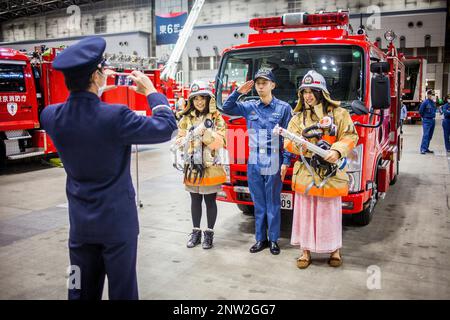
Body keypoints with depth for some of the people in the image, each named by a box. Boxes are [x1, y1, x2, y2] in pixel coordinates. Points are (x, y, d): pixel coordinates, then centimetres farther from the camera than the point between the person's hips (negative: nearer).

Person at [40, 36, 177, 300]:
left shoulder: (51, 116, -8)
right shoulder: (115, 117, -24)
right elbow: (166, 127, -12)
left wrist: (93, 91, 15)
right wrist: (151, 92, 1)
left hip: (80, 222, 5)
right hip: (117, 221, -5)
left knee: (82, 290, 17)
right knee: (122, 290, 11)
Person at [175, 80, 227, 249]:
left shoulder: (216, 117, -4)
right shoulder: (187, 118, 6)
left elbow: (221, 141, -11)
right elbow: (179, 139, 5)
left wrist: (207, 133, -24)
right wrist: (188, 140, -15)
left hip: (211, 166, -3)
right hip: (192, 166, 3)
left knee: (210, 201, 7)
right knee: (195, 200, 13)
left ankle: (209, 233, 20)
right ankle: (196, 231, 26)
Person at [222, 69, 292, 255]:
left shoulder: (284, 108, -1)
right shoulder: (249, 107, 8)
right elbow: (226, 109, 12)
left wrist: (286, 162, -8)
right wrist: (238, 92, -1)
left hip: (274, 164, -3)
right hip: (254, 163, 3)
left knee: (273, 203, 5)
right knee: (258, 203, 11)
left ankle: (274, 239, 18)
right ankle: (260, 239, 22)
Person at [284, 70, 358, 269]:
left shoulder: (338, 113, 2)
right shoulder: (298, 117, 9)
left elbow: (350, 136, -3)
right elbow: (288, 142, 2)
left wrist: (337, 151, -21)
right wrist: (300, 144, -21)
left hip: (330, 173, -2)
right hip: (305, 172, 2)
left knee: (330, 213, 7)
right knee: (305, 212, 7)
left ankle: (335, 249, 26)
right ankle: (306, 250, 20)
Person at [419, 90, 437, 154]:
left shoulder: (434, 102, 9)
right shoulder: (425, 102, -12)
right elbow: (420, 111, -9)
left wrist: (433, 116, 14)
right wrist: (424, 117, 3)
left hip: (432, 120, 7)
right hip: (426, 121, -7)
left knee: (430, 136, 9)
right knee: (426, 135, -14)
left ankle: (426, 148, 17)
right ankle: (423, 149, -16)